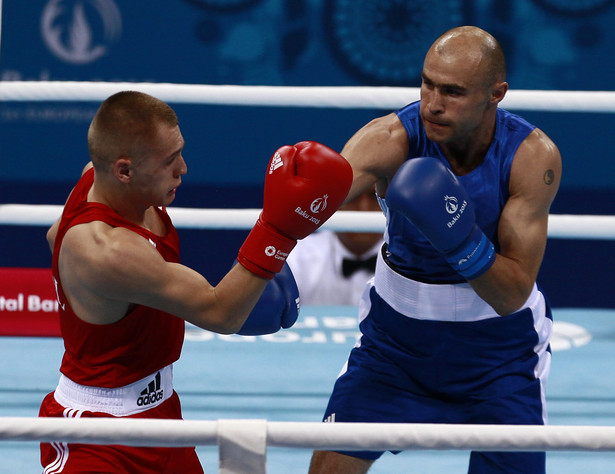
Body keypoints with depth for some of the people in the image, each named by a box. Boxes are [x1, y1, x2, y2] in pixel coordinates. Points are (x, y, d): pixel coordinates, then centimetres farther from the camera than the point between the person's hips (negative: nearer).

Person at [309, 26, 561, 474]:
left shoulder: (534, 157, -23)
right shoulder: (391, 139, -23)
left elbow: (512, 295, -25)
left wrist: (463, 240, -43)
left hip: (499, 346, 0)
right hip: (396, 334, 0)